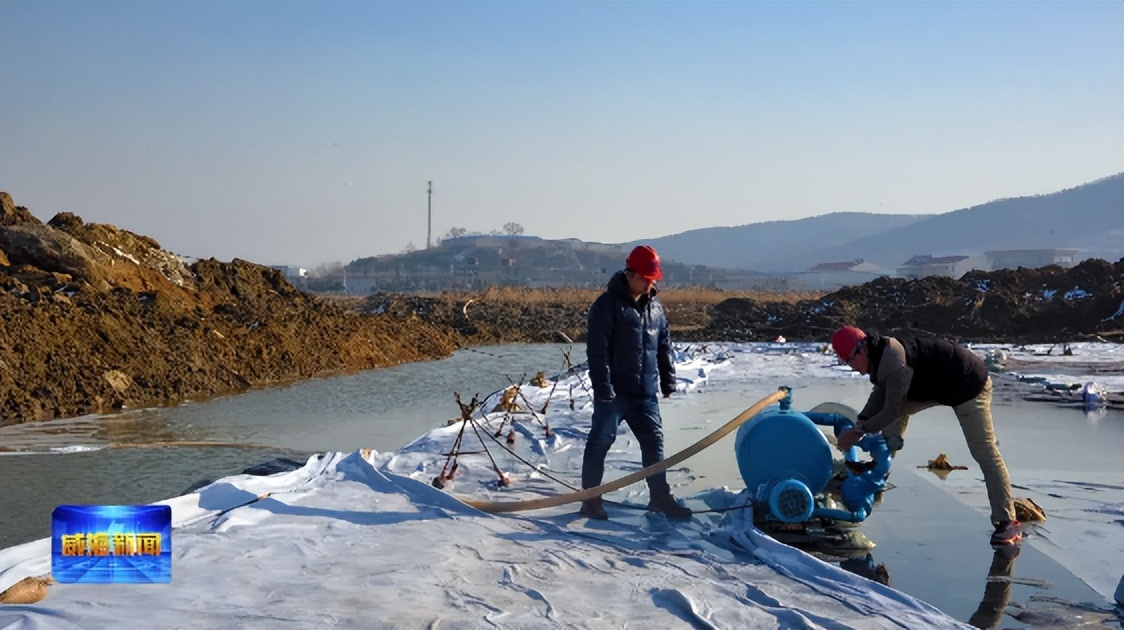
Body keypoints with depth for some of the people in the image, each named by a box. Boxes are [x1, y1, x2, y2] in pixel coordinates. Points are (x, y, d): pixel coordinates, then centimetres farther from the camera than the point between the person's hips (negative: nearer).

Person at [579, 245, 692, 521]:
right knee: (600, 443, 1)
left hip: (645, 393, 6)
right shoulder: (607, 304, -11)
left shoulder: (655, 306, 10)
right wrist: (603, 386, -19)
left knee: (654, 442, 10)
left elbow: (664, 346, 19)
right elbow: (597, 349, -16)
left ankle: (660, 497, 20)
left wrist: (668, 380, 15)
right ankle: (591, 500, 11)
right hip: (613, 392, -6)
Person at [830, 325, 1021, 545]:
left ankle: (1007, 522, -5)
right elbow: (881, 394, 11)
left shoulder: (894, 364, -30)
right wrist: (860, 422, -2)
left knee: (985, 453, -8)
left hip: (969, 383, -10)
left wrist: (859, 431, -15)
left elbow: (892, 410, -24)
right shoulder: (880, 354, 1)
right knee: (898, 404, 12)